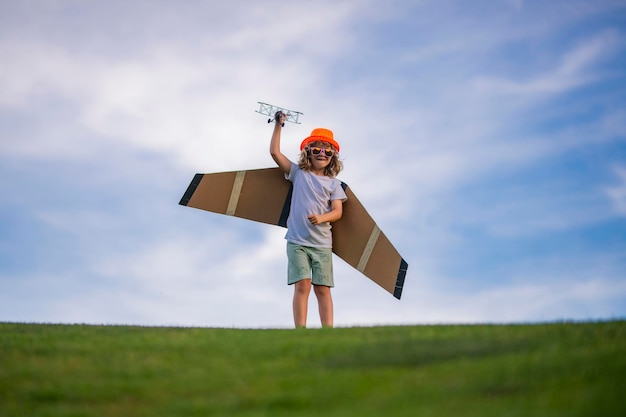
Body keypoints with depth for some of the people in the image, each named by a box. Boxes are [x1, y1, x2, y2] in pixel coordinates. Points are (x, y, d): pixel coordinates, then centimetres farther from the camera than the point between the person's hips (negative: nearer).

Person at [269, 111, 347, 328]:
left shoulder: (333, 184, 9)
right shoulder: (299, 173, 8)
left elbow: (337, 211, -2)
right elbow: (275, 152, 6)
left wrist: (321, 218, -22)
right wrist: (278, 125, 2)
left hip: (322, 243, 1)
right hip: (297, 240, -1)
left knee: (323, 288, -2)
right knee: (302, 285, -12)